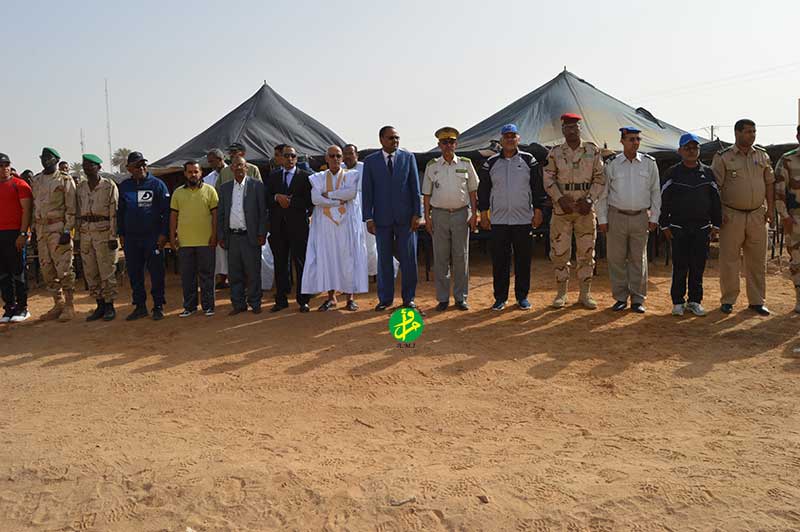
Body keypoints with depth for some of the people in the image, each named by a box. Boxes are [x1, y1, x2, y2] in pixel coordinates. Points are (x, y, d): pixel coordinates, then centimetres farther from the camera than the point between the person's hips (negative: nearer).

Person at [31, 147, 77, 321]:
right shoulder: (36, 180, 15)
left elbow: (71, 207, -7)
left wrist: (67, 230, -14)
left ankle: (69, 306, 1)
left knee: (64, 268, -6)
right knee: (47, 269, 9)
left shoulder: (65, 180, -3)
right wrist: (34, 229, 13)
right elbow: (34, 205, 19)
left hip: (58, 228, -6)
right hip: (41, 229, 7)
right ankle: (58, 304, 18)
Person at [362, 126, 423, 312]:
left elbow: (415, 187, 2)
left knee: (409, 259, 4)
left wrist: (417, 214, -3)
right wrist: (368, 218, -3)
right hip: (382, 218, 0)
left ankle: (408, 298, 16)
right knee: (384, 260, 8)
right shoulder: (370, 161, 4)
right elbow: (367, 191, 3)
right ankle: (385, 299, 19)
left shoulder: (408, 157, 4)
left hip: (405, 217, 0)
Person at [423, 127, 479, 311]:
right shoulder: (431, 166, 6)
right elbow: (427, 194, 8)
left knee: (461, 257, 2)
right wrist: (427, 217, 2)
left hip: (461, 213, 0)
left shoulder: (465, 164, 6)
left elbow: (473, 191, 8)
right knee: (440, 258, 2)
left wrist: (474, 214, 1)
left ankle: (460, 297, 11)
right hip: (439, 214, 0)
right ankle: (442, 298, 9)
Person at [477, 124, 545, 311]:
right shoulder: (491, 163, 7)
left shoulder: (529, 160, 5)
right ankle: (500, 297, 13)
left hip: (524, 219, 0)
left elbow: (538, 187, 6)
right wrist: (483, 214, 4)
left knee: (523, 259, 4)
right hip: (498, 220, 1)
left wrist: (538, 211, 0)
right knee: (499, 260, 3)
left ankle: (522, 296, 16)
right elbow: (483, 189, 9)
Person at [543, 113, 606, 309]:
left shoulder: (593, 150, 5)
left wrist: (589, 199, -10)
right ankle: (562, 292, 15)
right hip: (561, 210, 0)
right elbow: (548, 179, 1)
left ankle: (585, 293, 14)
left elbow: (599, 178, 3)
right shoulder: (555, 153, 5)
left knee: (586, 252, 4)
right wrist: (560, 199, -14)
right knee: (559, 252, 2)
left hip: (586, 210, 0)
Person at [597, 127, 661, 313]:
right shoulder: (612, 164, 2)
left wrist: (654, 217, 3)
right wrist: (602, 219, 1)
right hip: (616, 216, 0)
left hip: (640, 217, 1)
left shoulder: (649, 163, 5)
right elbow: (603, 193, 5)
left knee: (639, 259, 4)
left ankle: (638, 299, 13)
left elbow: (656, 192, 9)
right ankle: (620, 298, 14)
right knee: (616, 258, 3)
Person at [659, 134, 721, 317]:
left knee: (698, 267, 5)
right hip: (678, 228, -2)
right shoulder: (672, 173, 1)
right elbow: (663, 200, 0)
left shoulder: (707, 173, 8)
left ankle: (695, 301, 16)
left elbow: (715, 199, 11)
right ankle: (678, 302, 10)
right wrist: (664, 225, -4)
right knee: (680, 267, 0)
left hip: (702, 228, 2)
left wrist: (716, 224, 7)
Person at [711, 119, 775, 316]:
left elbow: (770, 183, 13)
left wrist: (770, 209, 5)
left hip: (757, 214, 4)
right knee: (729, 260, 1)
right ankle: (728, 300, 12)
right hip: (732, 216, -4)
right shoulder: (723, 157, -4)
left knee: (757, 260, 8)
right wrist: (718, 213, -11)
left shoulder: (762, 155, 9)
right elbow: (715, 187, -6)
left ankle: (757, 301, 17)